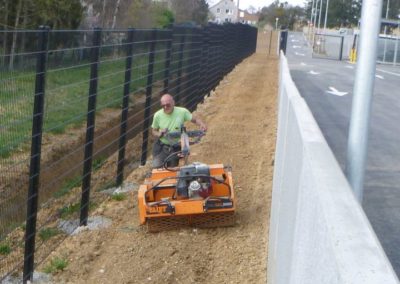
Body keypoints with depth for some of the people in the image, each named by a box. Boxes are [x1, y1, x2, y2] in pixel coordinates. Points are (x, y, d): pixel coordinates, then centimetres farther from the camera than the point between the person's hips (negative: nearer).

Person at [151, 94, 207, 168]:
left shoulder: (182, 112, -11)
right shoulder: (158, 115, -6)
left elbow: (195, 119, -5)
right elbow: (153, 130, 6)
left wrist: (202, 124, -27)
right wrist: (159, 134, -18)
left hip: (176, 148, 0)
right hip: (161, 147, 0)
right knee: (156, 168, -12)